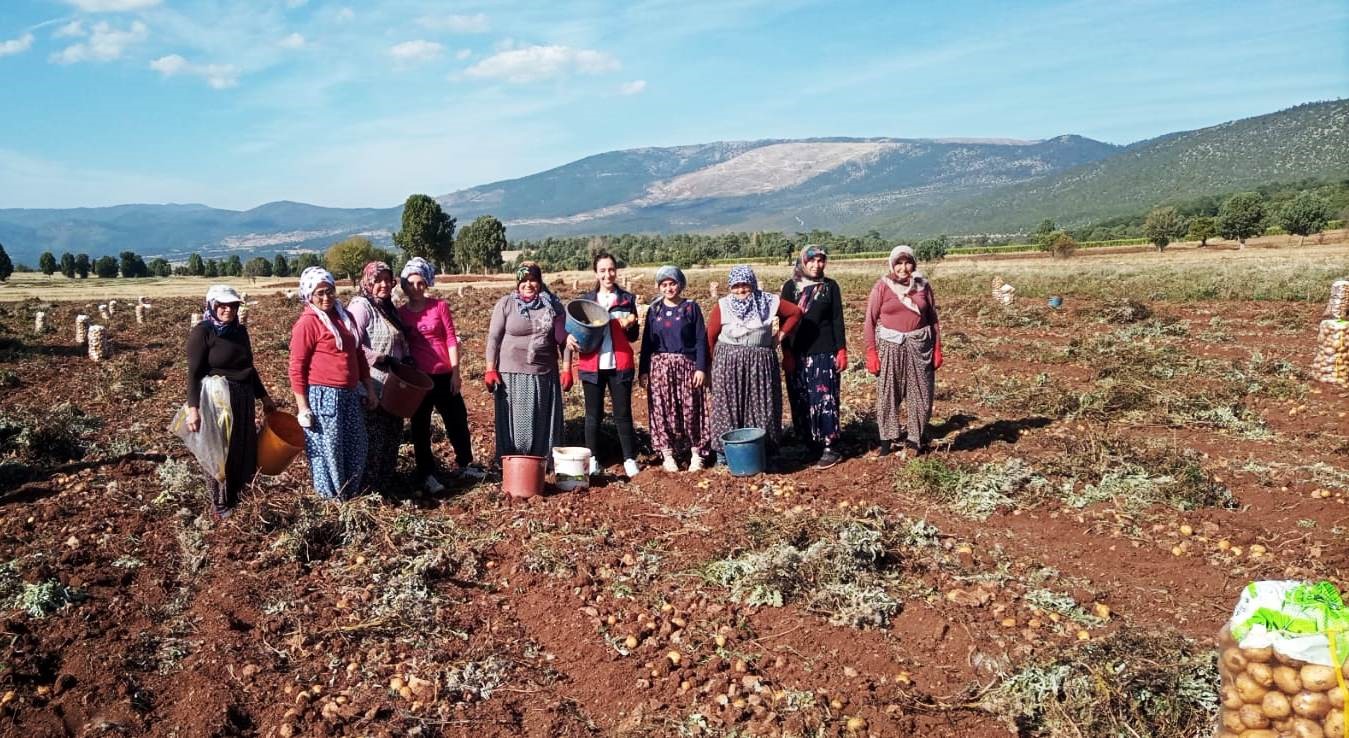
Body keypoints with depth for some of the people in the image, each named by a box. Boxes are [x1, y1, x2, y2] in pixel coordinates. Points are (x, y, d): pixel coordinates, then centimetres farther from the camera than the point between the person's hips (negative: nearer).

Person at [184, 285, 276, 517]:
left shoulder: (240, 330, 10)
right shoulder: (202, 332, -10)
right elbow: (194, 373, -14)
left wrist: (264, 396, 20)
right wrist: (193, 407, -21)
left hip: (243, 399, 7)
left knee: (244, 450, 13)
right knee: (219, 452, 5)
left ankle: (238, 497, 30)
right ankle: (221, 505, 19)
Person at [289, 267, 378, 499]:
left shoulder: (345, 316, 12)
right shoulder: (307, 323, -10)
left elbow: (359, 355, 20)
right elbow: (297, 368, -11)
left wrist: (369, 389, 17)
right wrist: (303, 407, -13)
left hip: (350, 393, 7)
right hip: (323, 396, -7)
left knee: (356, 447, 13)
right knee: (328, 450, 2)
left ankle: (352, 493, 29)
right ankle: (332, 499, 16)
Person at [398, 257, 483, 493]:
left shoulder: (440, 306, 0)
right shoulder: (399, 314, 4)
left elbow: (451, 339, -1)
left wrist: (455, 371, -6)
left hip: (444, 375, 0)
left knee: (457, 420, 8)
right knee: (420, 427, 5)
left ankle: (464, 465, 26)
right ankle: (426, 474, 15)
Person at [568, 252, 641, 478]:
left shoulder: (627, 299, 5)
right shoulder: (586, 299, 8)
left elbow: (633, 337, 5)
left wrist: (629, 326, -16)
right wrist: (571, 339, -9)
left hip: (620, 364, -1)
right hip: (592, 365, 1)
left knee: (623, 413, 2)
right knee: (593, 415, 8)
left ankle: (630, 459, 10)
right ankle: (592, 459, 17)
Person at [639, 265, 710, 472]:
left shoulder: (691, 308, 2)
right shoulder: (654, 310, 8)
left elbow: (701, 340, -1)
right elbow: (647, 342, 9)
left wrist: (701, 368, -8)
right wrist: (643, 370, 4)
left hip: (687, 366, -2)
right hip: (660, 366, 2)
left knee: (690, 409, 0)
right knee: (663, 411, 1)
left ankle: (696, 453, 10)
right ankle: (668, 454, 10)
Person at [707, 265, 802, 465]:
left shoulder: (768, 302, 0)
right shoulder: (723, 306, -3)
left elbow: (795, 312, 9)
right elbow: (710, 336, -1)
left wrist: (780, 335, 3)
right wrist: (715, 362, -2)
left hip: (760, 363, 1)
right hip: (728, 364, -1)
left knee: (761, 406, 4)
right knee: (728, 406, 1)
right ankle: (724, 450, 8)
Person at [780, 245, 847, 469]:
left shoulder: (830, 286, 4)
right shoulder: (790, 287, 4)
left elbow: (837, 320, 4)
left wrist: (841, 350, -2)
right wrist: (786, 353, -4)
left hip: (824, 352, -1)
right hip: (798, 354, 1)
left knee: (825, 399, -3)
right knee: (801, 401, 4)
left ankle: (828, 447, 2)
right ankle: (811, 445, 15)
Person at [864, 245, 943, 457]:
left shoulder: (923, 285, 4)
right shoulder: (882, 286, -3)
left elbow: (933, 319, 10)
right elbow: (870, 321, -3)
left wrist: (937, 348, 6)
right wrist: (871, 353, -8)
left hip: (919, 345, 2)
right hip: (890, 345, -2)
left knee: (920, 395, 6)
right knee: (887, 394, 3)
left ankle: (914, 439, 19)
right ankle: (889, 438, 16)